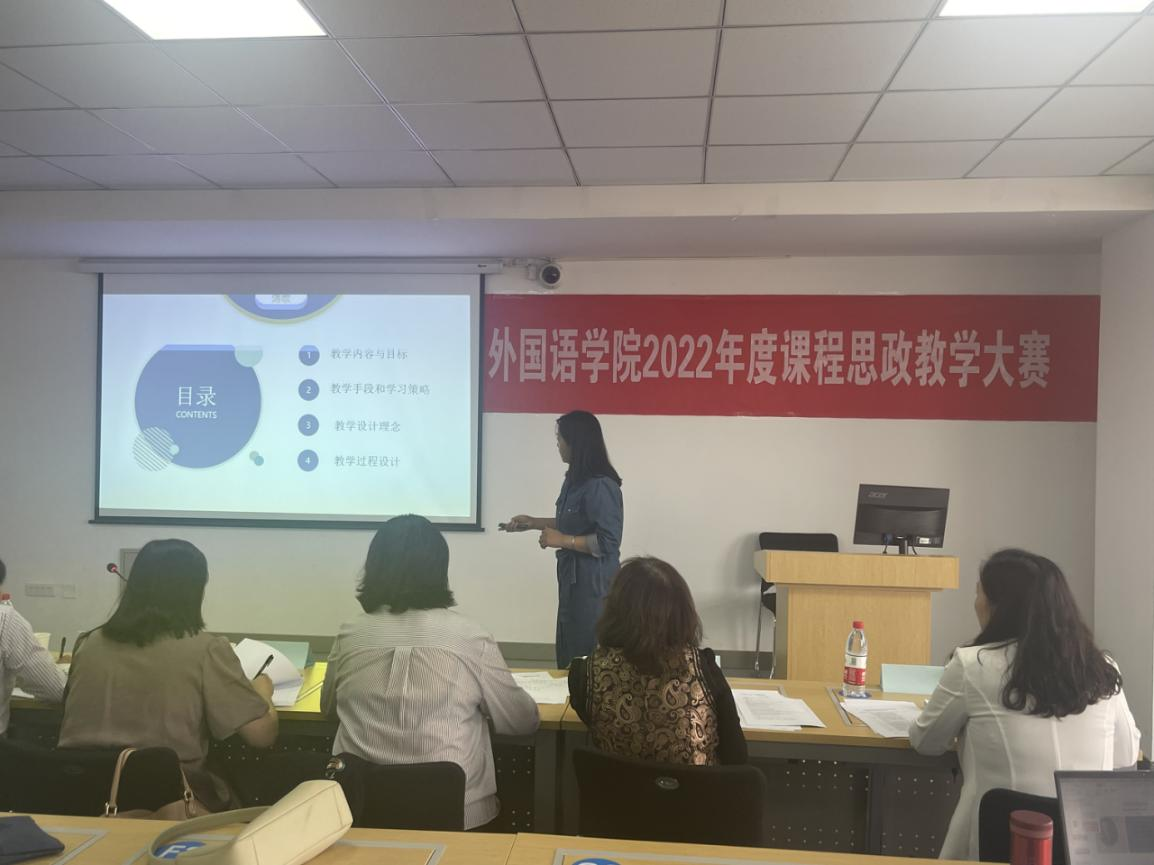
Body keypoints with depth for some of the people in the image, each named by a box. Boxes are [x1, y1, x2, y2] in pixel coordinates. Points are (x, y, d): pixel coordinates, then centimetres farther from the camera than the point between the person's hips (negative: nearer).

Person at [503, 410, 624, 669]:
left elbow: (608, 542, -24)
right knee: (569, 649, 16)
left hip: (593, 581, -9)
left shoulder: (599, 485, -22)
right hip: (573, 576, 9)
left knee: (586, 653, 2)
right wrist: (532, 523, 19)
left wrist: (562, 541, -21)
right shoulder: (575, 479, 8)